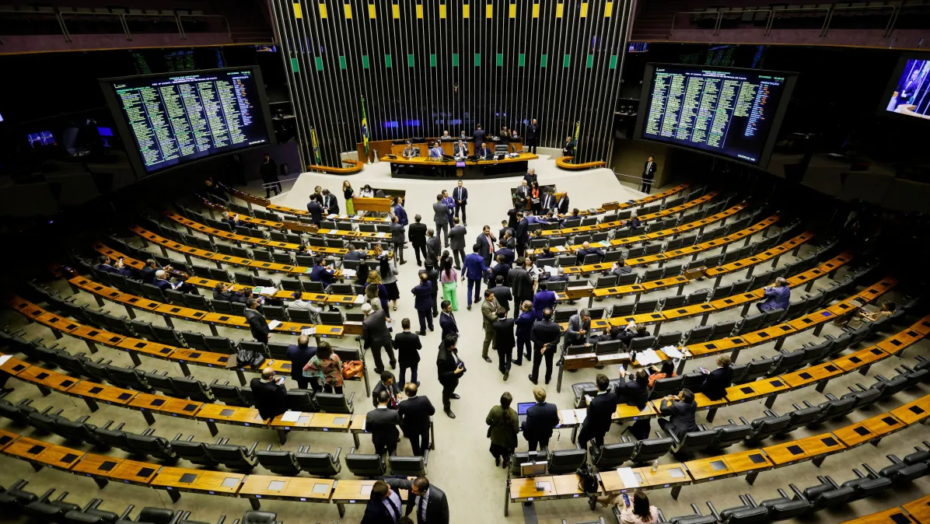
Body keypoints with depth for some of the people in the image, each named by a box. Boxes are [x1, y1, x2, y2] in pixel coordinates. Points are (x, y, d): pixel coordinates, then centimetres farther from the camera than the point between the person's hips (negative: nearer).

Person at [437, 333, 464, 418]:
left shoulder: (446, 346, -25)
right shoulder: (442, 358, -46)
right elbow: (442, 374, -31)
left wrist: (459, 362, -5)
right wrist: (455, 372, -31)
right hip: (447, 379, -7)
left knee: (455, 385, 36)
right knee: (447, 392, 23)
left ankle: (451, 394, 70)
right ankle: (446, 408, 53)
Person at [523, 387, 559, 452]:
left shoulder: (530, 410, -36)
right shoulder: (553, 407, -27)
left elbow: (527, 427, -26)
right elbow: (556, 422, -12)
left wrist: (523, 424, -4)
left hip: (533, 435, -2)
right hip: (546, 433, 2)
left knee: (532, 450, 27)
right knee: (544, 447, 33)